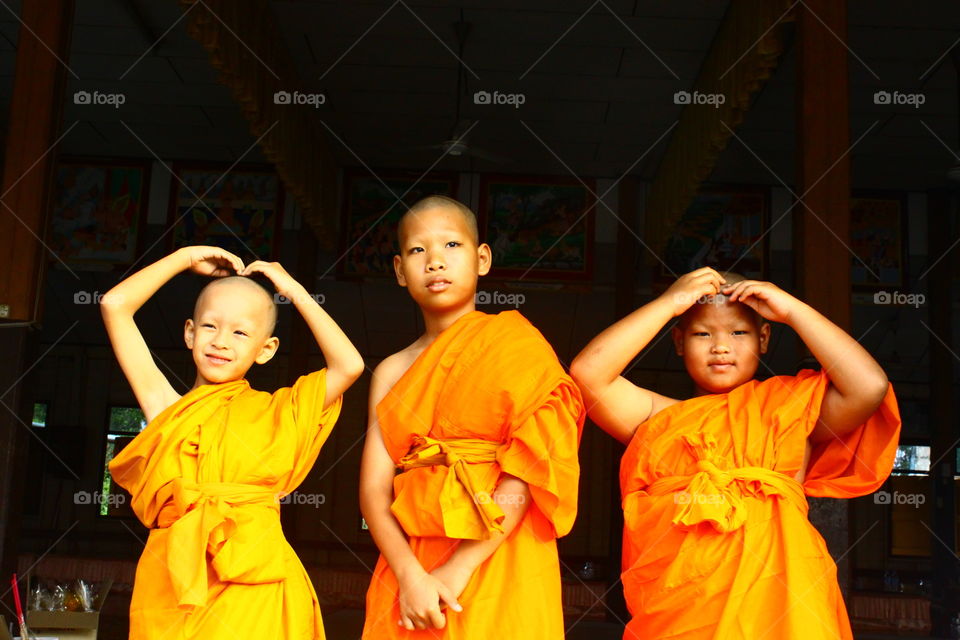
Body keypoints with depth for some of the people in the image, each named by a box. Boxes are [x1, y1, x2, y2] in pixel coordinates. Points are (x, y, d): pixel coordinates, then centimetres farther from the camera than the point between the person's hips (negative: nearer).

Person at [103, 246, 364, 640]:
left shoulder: (275, 412, 10)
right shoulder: (167, 407, 13)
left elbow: (349, 365, -2)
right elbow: (115, 305, 11)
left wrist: (295, 292, 8)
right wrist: (187, 257, 18)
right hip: (169, 584, 1)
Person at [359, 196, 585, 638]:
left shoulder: (515, 341, -2)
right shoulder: (391, 372, 8)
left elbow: (528, 472, -11)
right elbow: (374, 489, -1)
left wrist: (458, 569, -17)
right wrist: (410, 575, -16)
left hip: (498, 565, -3)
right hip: (409, 568, 3)